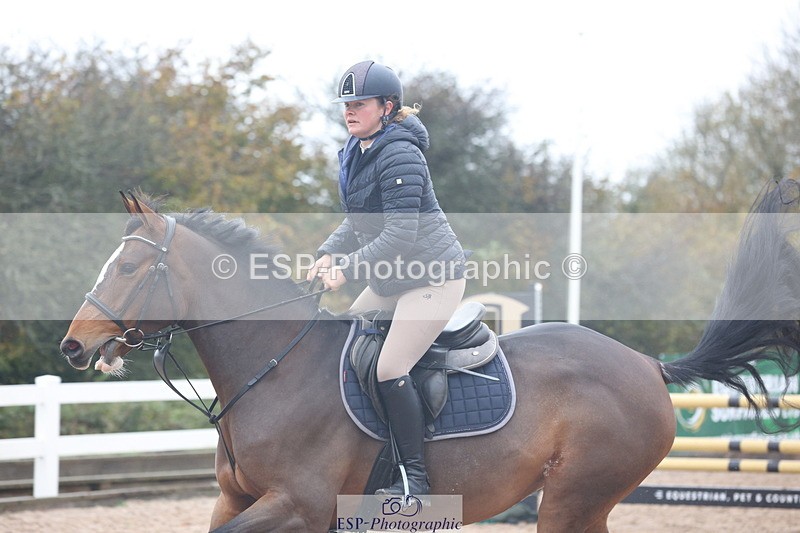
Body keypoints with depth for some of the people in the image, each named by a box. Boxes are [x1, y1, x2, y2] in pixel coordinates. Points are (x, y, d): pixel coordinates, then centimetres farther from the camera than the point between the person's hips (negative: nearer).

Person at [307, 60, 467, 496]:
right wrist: (329, 254, 1)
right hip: (389, 279, 10)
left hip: (433, 277, -10)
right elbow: (357, 221, 19)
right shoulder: (355, 153, 10)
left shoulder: (399, 156, -19)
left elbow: (400, 234, -25)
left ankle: (415, 476, -11)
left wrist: (347, 269, -22)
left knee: (389, 368, -19)